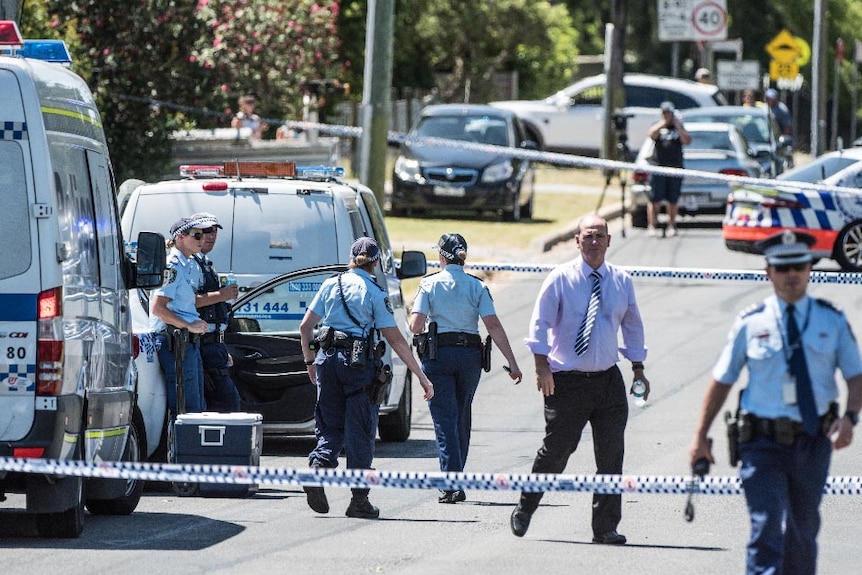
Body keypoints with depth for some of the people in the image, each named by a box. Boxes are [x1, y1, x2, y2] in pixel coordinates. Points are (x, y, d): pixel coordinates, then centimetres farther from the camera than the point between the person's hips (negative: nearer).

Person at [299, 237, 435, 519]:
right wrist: (421, 376, -5)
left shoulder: (331, 285, 8)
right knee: (360, 431, 4)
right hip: (358, 361, -3)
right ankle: (359, 500, 4)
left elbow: (305, 327, 9)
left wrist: (310, 361, 22)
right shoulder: (375, 293, -3)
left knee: (331, 426, 14)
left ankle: (317, 468, -13)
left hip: (327, 358, 3)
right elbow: (394, 338, -7)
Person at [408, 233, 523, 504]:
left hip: (438, 353, -3)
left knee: (445, 420, -4)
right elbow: (493, 326, -5)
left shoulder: (429, 284, -2)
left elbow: (416, 326, -9)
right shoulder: (477, 286, 3)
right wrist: (512, 362, -6)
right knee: (462, 419, 17)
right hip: (470, 354, 3)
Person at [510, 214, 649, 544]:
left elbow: (633, 327, 17)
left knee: (611, 455, -1)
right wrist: (542, 366, -13)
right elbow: (540, 323, -4)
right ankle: (524, 510, 20)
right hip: (567, 380, -3)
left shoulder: (621, 281, 7)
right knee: (556, 451, -1)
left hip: (608, 380, 3)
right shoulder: (561, 279, -4)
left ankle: (605, 527, 4)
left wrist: (638, 370, 14)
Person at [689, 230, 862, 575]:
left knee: (802, 535, 14)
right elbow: (722, 381, 7)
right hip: (764, 442, -2)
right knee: (767, 531, -16)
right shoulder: (750, 324, 0)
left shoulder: (832, 322, 3)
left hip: (813, 442, 2)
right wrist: (700, 437, 7)